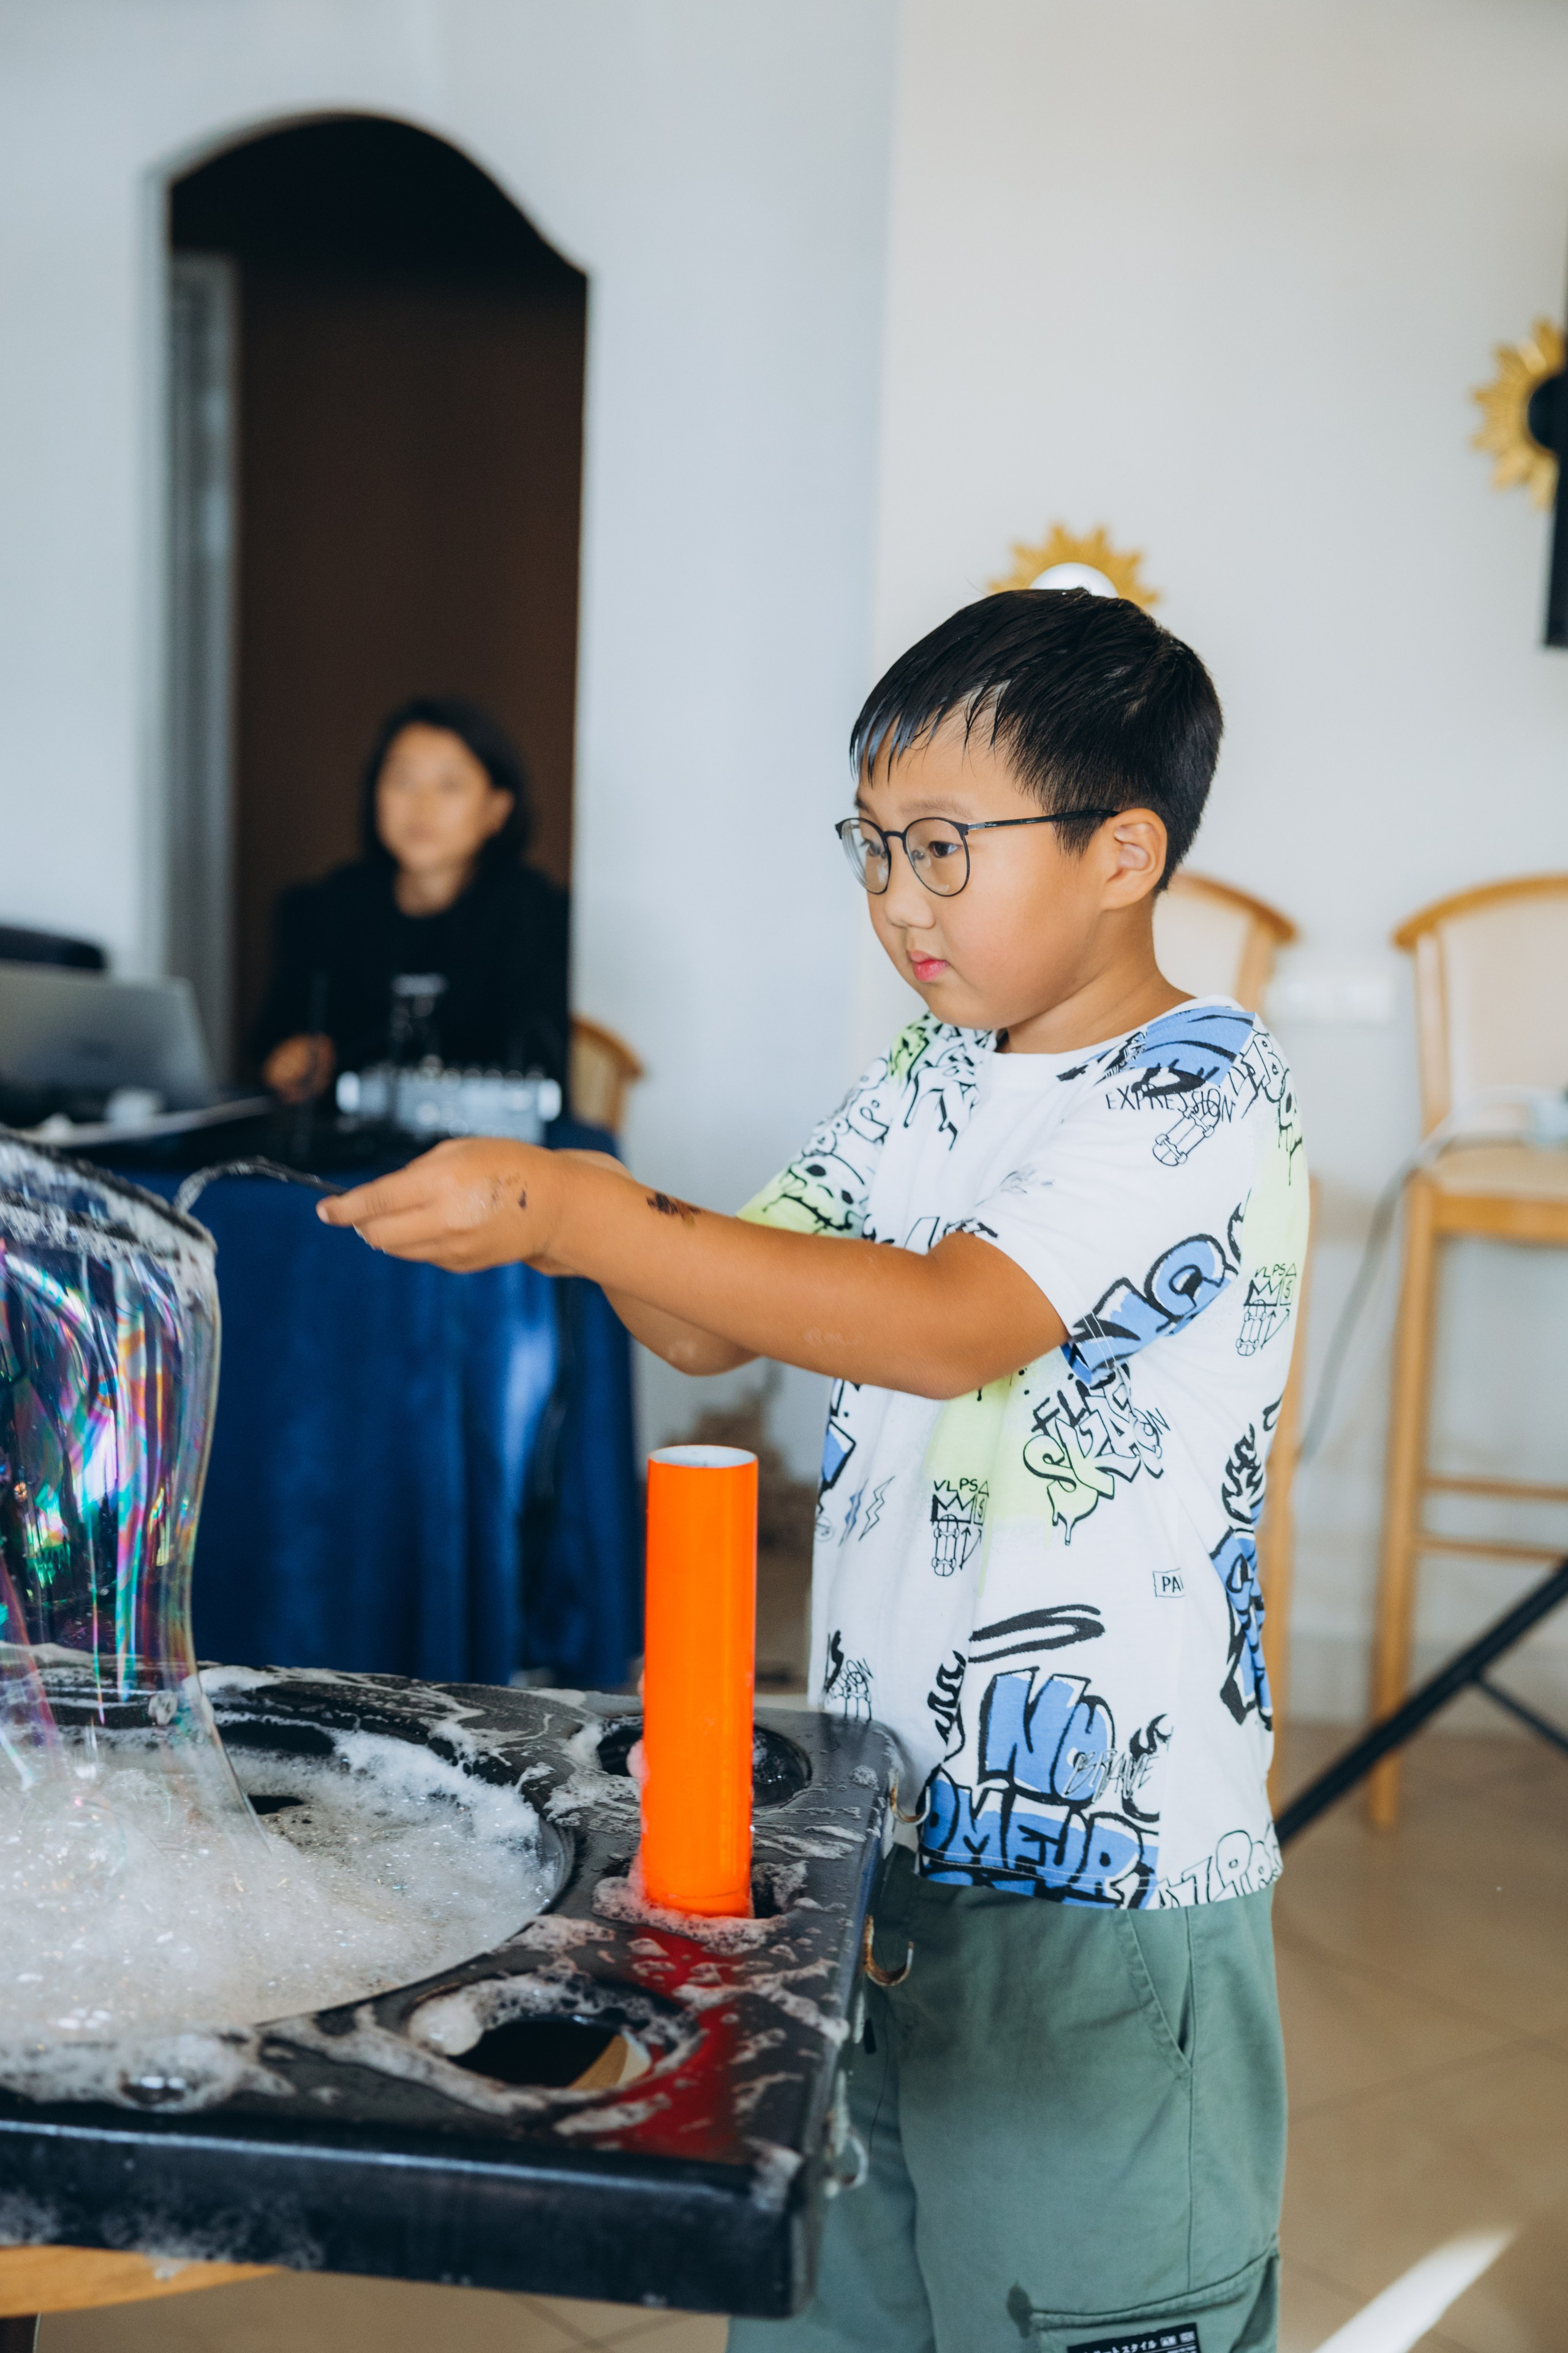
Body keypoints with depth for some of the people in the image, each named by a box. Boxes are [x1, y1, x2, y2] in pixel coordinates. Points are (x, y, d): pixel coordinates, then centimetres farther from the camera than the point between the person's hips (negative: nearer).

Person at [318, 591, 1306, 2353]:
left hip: (1103, 1884, -7)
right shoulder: (927, 1076, 8)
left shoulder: (1205, 1096, -15)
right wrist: (602, 1228, -11)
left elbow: (949, 1323, -29)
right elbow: (714, 1325, 10)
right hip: (875, 1830, 7)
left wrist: (577, 1215, -30)